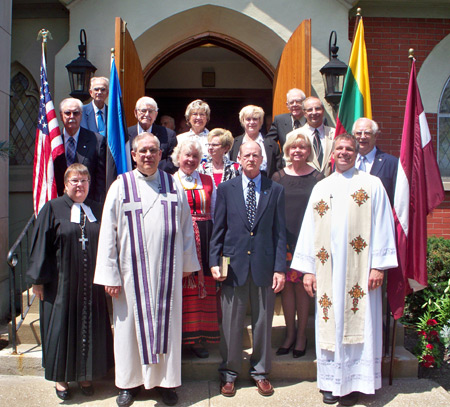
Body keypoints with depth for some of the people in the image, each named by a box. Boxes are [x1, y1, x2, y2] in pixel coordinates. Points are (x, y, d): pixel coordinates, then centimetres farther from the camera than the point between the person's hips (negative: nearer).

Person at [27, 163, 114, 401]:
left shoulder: (97, 210, 8)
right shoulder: (52, 209, -1)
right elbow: (41, 246, -3)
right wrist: (38, 279, -6)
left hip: (91, 284, 3)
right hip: (62, 283, -3)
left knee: (90, 328, 9)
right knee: (62, 327, 6)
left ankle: (85, 374, 25)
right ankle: (62, 377, 23)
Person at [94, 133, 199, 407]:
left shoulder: (173, 186, 5)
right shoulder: (121, 186, 1)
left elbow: (186, 227, 9)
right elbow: (108, 232, -2)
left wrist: (188, 264, 8)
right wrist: (109, 274, -6)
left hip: (167, 270, 1)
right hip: (131, 269, -1)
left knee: (166, 322, 8)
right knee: (131, 322, 9)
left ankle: (166, 380, 25)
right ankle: (129, 382, 26)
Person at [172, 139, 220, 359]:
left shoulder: (208, 181, 12)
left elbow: (215, 213, 13)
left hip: (204, 240, 3)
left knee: (203, 289, 5)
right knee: (181, 288, -1)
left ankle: (198, 338, 16)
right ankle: (179, 338, 11)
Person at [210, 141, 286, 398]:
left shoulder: (276, 190, 5)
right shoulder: (226, 189, 5)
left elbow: (280, 232, 2)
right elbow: (218, 229, 4)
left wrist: (280, 268, -4)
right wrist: (214, 261, -3)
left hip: (265, 266, 1)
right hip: (234, 265, 0)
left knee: (263, 322, 12)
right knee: (231, 323, 9)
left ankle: (261, 372, 30)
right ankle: (230, 373, 27)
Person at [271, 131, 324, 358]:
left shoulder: (317, 179, 3)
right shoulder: (278, 177, 7)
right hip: (283, 240, 2)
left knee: (301, 287, 4)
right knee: (286, 285, 6)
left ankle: (301, 335, 19)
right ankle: (290, 333, 21)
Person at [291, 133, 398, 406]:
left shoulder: (372, 185, 4)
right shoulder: (321, 188, 12)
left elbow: (382, 226, -1)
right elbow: (309, 229, 10)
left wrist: (379, 265, -8)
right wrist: (308, 269, 4)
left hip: (359, 270, -2)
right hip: (327, 269, 3)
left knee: (359, 323, 2)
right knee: (330, 324, 7)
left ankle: (354, 382, 16)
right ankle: (332, 381, 20)